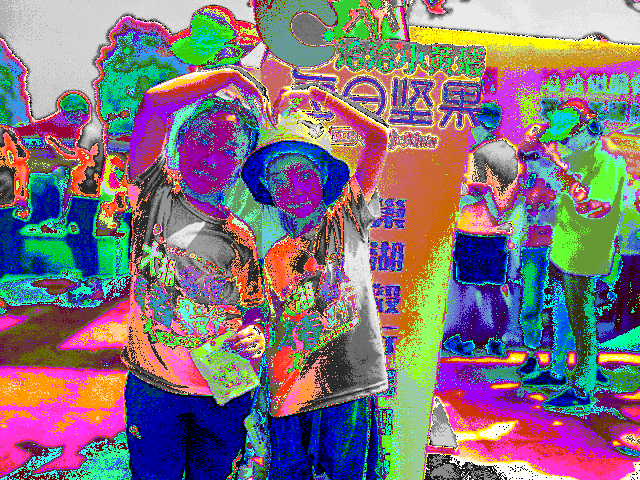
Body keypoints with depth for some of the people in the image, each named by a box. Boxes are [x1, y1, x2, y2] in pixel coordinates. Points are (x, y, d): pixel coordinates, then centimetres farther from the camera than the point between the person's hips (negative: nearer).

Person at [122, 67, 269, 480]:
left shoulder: (242, 239, 3)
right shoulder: (156, 195, -4)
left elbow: (256, 316, 9)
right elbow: (156, 102, -18)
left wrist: (256, 340, -15)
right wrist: (232, 77, -10)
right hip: (153, 385, -2)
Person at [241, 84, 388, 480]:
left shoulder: (347, 219, 2)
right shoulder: (275, 259, 11)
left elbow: (378, 137, -3)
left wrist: (321, 96, 2)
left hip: (350, 383, -3)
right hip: (292, 394, 3)